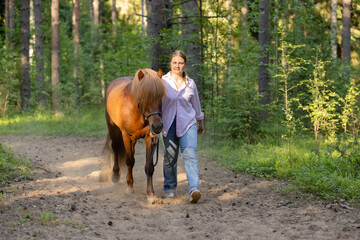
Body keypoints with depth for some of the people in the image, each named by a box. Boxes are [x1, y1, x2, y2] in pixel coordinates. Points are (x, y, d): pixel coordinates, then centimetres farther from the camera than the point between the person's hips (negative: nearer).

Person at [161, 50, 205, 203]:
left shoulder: (190, 84, 6)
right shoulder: (162, 81, -1)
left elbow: (196, 104, 18)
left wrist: (200, 122, 28)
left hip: (187, 123, 0)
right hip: (168, 123, 0)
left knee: (190, 155, -14)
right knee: (170, 156, 7)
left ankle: (194, 190, -25)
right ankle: (169, 187, 27)